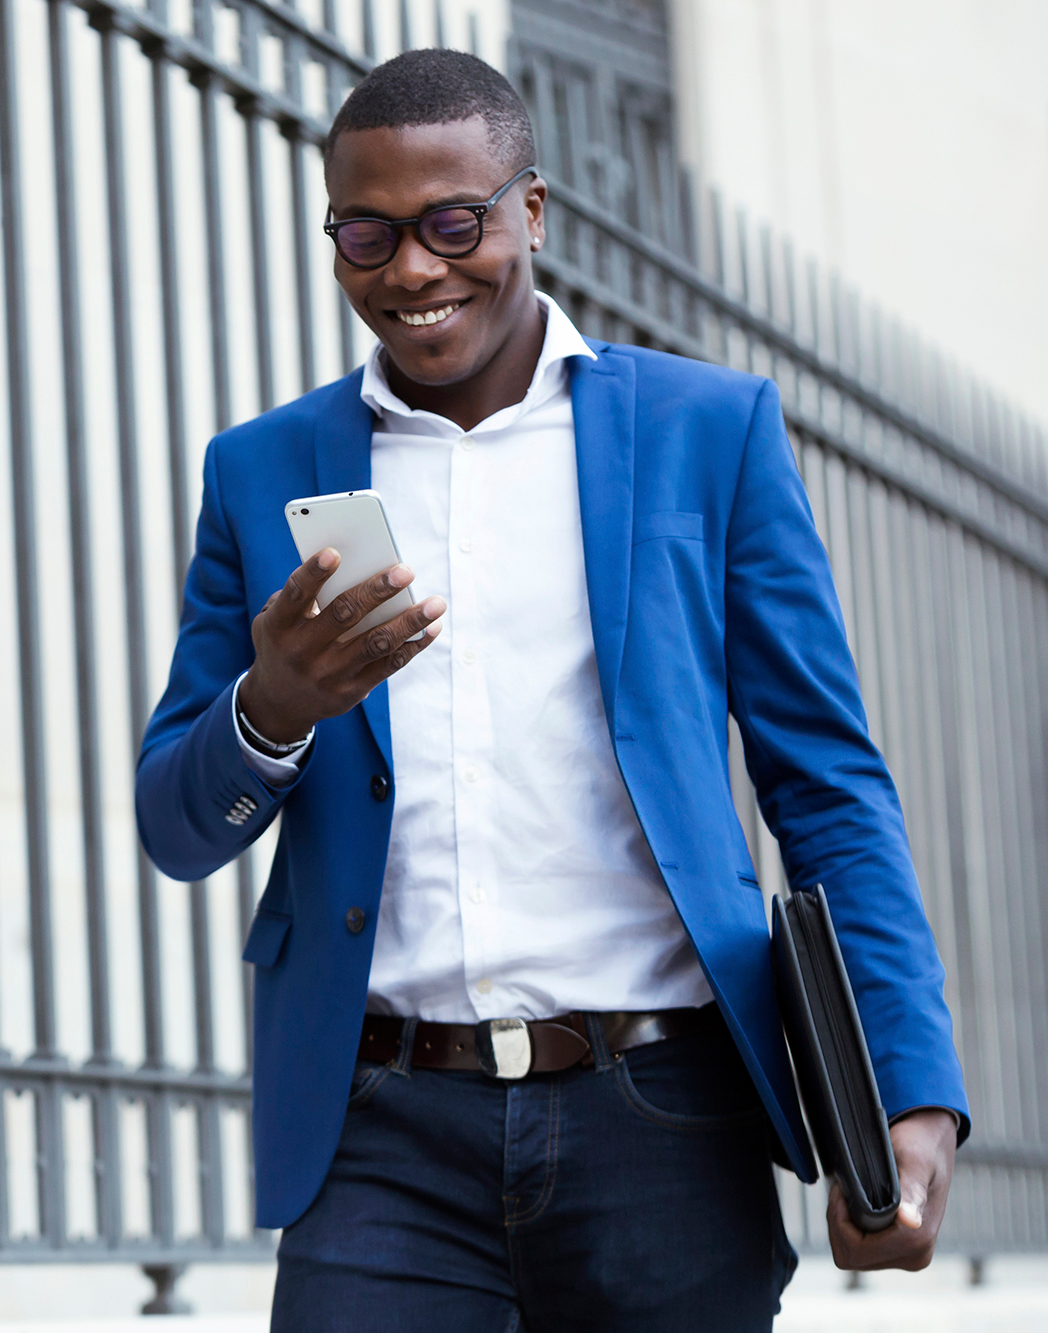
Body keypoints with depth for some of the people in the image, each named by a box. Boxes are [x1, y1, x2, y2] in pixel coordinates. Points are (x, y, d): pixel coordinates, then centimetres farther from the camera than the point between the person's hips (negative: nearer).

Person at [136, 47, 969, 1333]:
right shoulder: (264, 470, 11)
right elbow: (178, 831, 11)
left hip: (657, 1130, 0)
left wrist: (916, 1098, -6)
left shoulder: (712, 431, 7)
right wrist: (272, 710, -12)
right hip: (385, 1145, 1)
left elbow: (829, 791, 6)